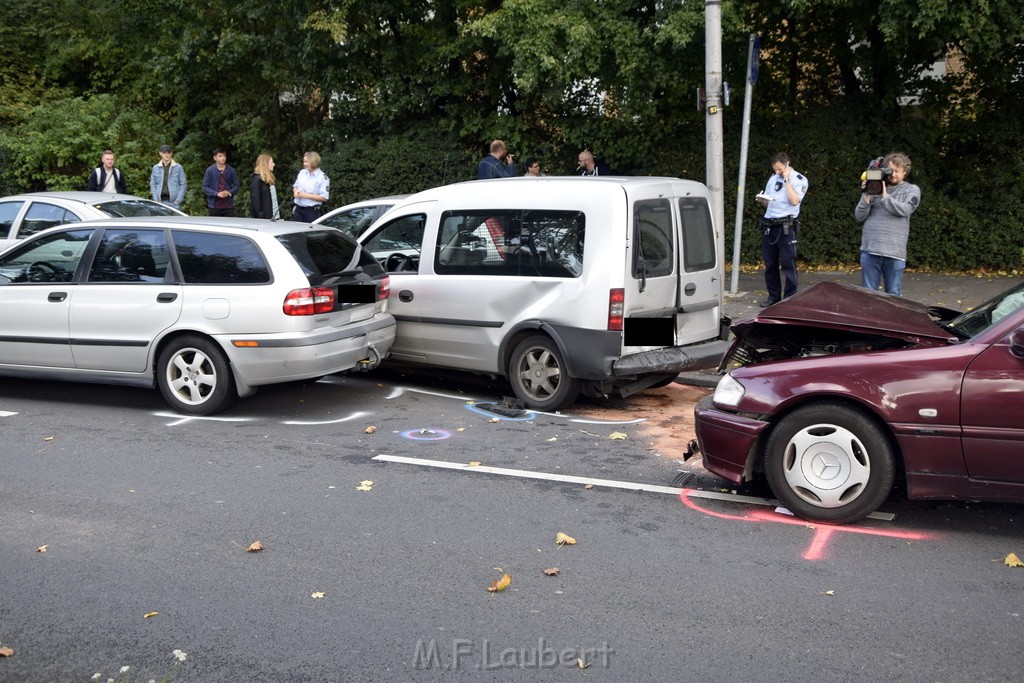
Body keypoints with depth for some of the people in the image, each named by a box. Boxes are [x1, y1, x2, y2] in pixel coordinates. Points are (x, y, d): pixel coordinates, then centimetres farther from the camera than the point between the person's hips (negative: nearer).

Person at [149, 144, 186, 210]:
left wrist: (178, 200, -7)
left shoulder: (178, 167, 3)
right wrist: (156, 200, 1)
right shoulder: (156, 168, 11)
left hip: (174, 202, -2)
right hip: (161, 201, 2)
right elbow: (152, 184, 13)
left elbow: (183, 184, 1)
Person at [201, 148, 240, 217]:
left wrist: (229, 192, -12)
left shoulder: (231, 170, 4)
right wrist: (217, 194, -14)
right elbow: (205, 188, -1)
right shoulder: (210, 170, 1)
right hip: (214, 207, -1)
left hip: (228, 206, 1)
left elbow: (236, 186, 8)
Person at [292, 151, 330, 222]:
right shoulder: (302, 172, 10)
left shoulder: (323, 178, -9)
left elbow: (324, 197, -14)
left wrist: (307, 195, -17)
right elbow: (295, 185, 24)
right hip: (298, 209, 6)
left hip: (312, 211, -5)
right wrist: (295, 191, -1)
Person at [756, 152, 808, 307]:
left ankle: (790, 297, -1)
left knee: (788, 263, -6)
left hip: (786, 226, -6)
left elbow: (794, 201, -14)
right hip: (769, 224, 6)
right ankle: (773, 296, 17)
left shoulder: (799, 179, 0)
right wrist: (762, 200, -1)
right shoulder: (773, 178, 17)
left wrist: (787, 180, -11)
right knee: (770, 263, 8)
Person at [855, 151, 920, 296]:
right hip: (870, 249, 1)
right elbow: (859, 217, 5)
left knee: (893, 295, 5)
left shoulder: (912, 190, 9)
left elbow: (904, 210, -10)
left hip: (894, 252, -1)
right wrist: (866, 197, -9)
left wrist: (884, 196, -18)